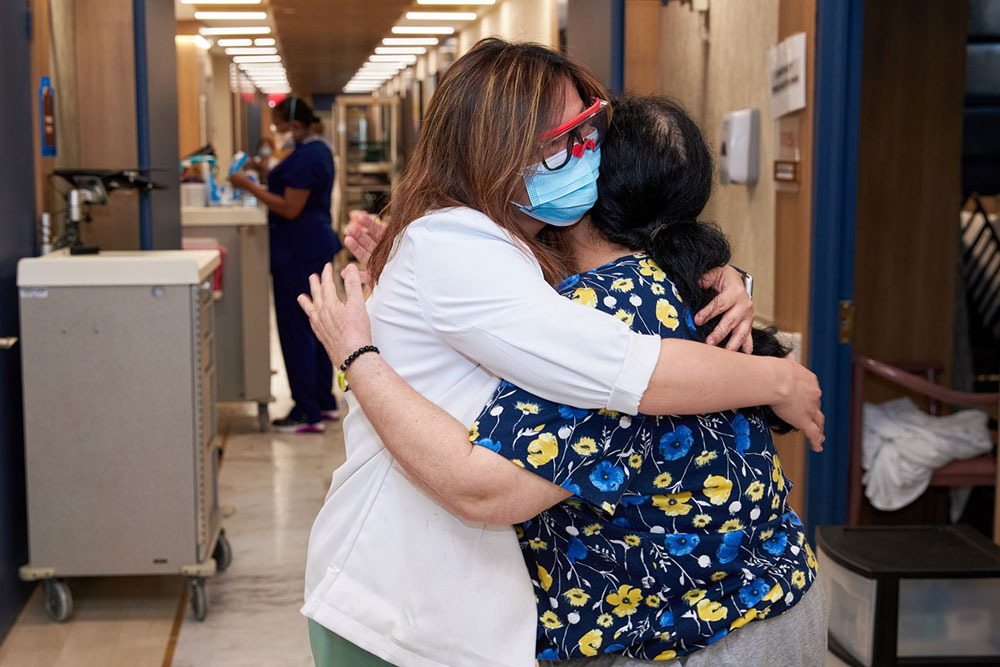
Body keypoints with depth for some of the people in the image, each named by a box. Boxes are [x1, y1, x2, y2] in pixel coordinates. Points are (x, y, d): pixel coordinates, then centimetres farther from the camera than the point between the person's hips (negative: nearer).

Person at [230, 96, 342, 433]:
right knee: (314, 325, 16)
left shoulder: (304, 158, -18)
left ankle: (307, 413, -4)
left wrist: (250, 187, -18)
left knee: (296, 329, -7)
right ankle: (324, 402, 23)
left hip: (299, 253, -11)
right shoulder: (318, 149, 14)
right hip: (317, 245, 11)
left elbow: (290, 209, -23)